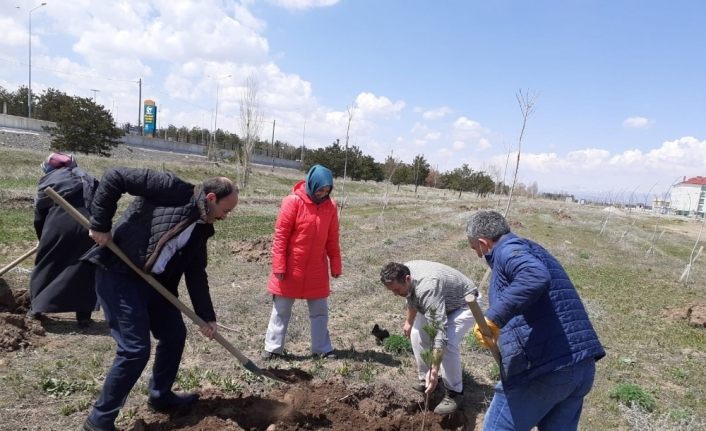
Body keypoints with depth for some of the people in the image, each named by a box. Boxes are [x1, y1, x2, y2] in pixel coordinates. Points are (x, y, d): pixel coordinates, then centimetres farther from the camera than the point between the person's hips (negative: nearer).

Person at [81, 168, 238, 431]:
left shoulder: (201, 229, 8)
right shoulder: (173, 189, -15)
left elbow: (196, 274, 11)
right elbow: (115, 177, -16)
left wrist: (206, 317, 8)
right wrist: (100, 225, -17)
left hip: (154, 281, 9)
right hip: (118, 273, -9)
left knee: (175, 335, 16)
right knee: (135, 349, -9)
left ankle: (160, 396, 38)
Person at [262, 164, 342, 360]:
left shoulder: (330, 206, 0)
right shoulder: (293, 202, -14)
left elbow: (332, 239, 7)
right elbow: (280, 235, -13)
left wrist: (336, 265, 7)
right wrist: (279, 266, -14)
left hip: (317, 270, 4)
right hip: (291, 268, -4)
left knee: (320, 310, 11)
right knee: (281, 310, 10)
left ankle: (322, 348, 24)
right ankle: (273, 348, 23)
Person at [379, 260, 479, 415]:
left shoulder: (427, 288, -42)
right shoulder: (403, 272, -17)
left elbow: (440, 332, -43)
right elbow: (411, 298, 8)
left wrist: (434, 371, -43)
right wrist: (409, 321, 17)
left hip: (464, 304, -8)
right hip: (438, 303, 8)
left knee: (448, 343, -25)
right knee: (417, 334, -1)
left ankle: (454, 392, -6)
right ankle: (425, 378, 17)